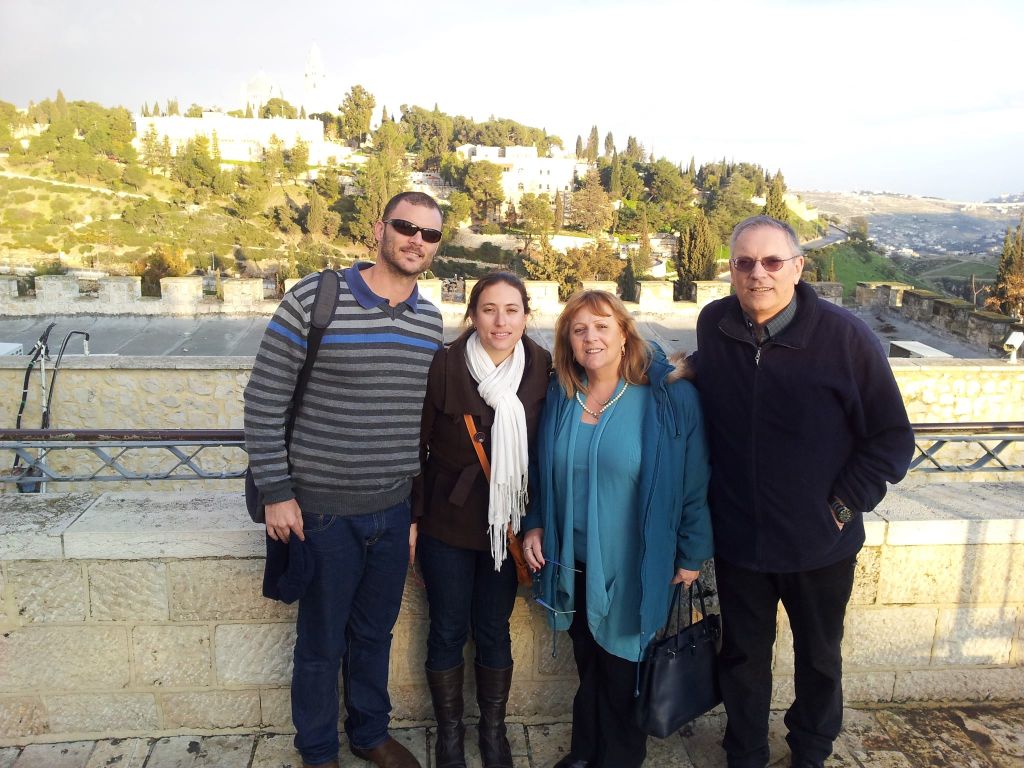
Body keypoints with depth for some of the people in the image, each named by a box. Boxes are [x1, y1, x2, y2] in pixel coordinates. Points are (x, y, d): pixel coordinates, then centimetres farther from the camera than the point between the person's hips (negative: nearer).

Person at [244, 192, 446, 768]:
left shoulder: (431, 320, 3)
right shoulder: (313, 300, -13)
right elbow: (264, 400, -11)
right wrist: (276, 493, -12)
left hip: (395, 509, 4)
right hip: (324, 509, -4)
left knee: (375, 633, 21)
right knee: (322, 641, 13)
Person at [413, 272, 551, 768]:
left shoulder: (541, 369, -7)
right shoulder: (444, 366, -13)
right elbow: (417, 446, -6)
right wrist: (412, 518, -5)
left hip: (507, 524, 2)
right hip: (447, 522, -1)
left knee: (493, 631, 16)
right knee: (447, 631, 12)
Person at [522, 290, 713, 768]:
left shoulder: (669, 398, -15)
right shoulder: (560, 397, 0)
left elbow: (695, 480, -11)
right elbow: (545, 474, 12)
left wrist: (692, 553, -7)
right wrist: (535, 525, 4)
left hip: (633, 566, -4)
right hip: (575, 562, 4)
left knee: (621, 666, 13)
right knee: (587, 660, 20)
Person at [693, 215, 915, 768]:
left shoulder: (845, 336, -17)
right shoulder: (713, 325, -8)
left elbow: (893, 437, -9)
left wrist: (845, 505, -11)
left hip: (821, 543, -1)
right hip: (737, 536, 2)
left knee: (819, 658, 21)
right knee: (743, 657, 19)